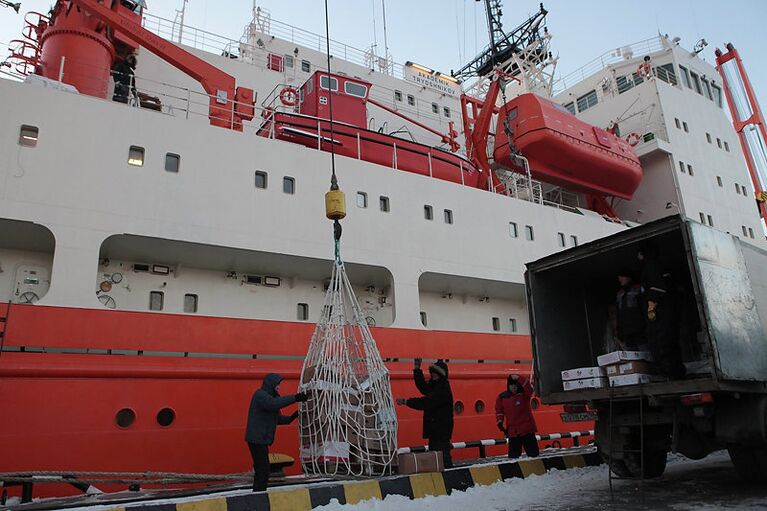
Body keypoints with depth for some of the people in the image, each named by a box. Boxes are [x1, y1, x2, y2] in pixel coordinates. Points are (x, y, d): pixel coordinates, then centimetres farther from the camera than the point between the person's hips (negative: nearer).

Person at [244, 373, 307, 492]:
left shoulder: (270, 396, 19)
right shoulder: (260, 395, -11)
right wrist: (294, 398, -37)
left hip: (261, 439, 10)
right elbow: (273, 404, -33)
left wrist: (291, 418, 1)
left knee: (261, 471, 12)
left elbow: (277, 418, 17)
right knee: (263, 471, -11)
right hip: (257, 439, -10)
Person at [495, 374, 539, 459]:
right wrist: (500, 421, -2)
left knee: (534, 453, 6)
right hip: (512, 431, 1)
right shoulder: (502, 396, 3)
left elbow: (530, 387, -24)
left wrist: (518, 378, -33)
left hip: (527, 429, -1)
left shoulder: (524, 394, -3)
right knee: (513, 455, 1)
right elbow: (499, 410, 11)